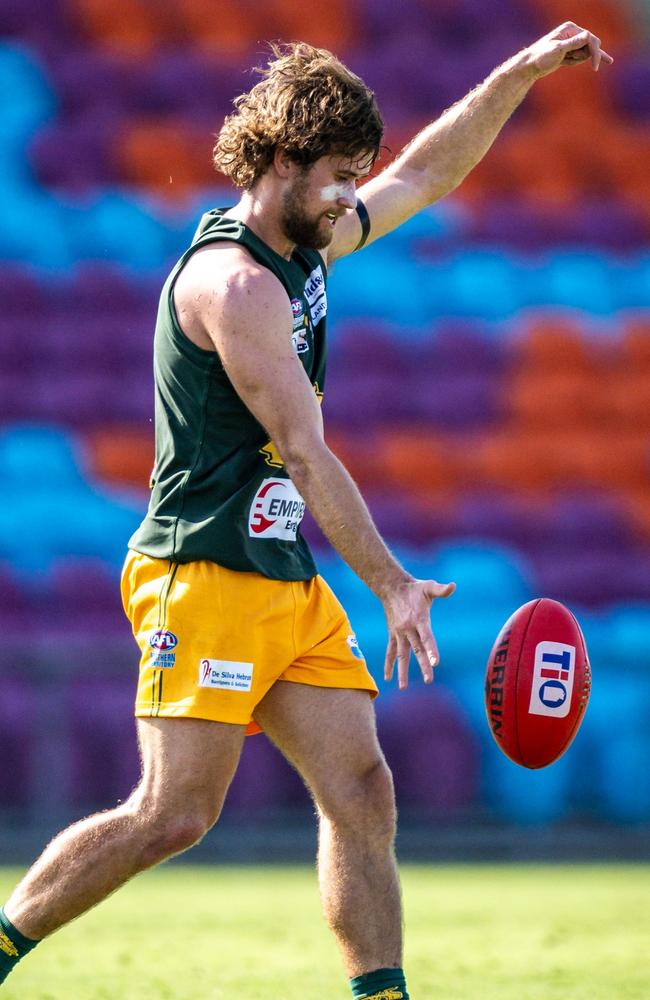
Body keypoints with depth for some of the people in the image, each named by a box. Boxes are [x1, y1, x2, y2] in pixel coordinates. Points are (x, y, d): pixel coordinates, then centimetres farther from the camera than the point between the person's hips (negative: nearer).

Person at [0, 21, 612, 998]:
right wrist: (392, 584, -20)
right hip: (206, 577, -9)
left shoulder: (308, 243, 12)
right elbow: (304, 453, -19)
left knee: (363, 792, -1)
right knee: (175, 814, -12)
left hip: (292, 586, 9)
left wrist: (522, 73, 22)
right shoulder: (234, 282, -15)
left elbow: (426, 173, 27)